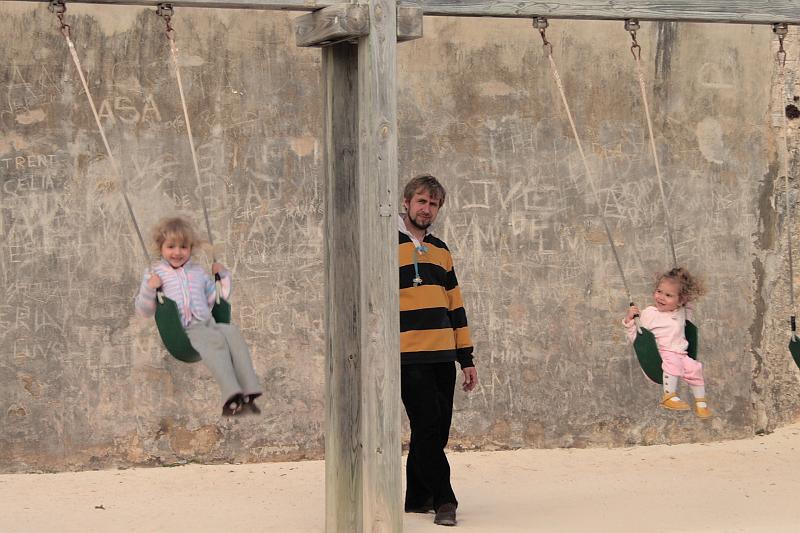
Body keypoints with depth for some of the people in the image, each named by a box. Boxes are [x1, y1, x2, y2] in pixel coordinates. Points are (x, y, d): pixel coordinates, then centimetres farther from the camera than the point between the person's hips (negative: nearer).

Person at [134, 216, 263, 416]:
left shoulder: (198, 272, 26)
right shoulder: (154, 274, 13)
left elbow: (215, 299, 33)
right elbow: (143, 311, 9)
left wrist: (223, 276, 21)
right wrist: (149, 289, -8)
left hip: (207, 323, 5)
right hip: (183, 331, -5)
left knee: (232, 332, -29)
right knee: (215, 340, -35)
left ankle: (248, 393, -38)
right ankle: (231, 398, -52)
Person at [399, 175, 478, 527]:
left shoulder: (441, 250, 17)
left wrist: (466, 358, 16)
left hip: (443, 355, 6)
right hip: (408, 356, -6)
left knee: (438, 429, 5)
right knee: (427, 426, -11)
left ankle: (418, 497, 15)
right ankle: (443, 500, -6)